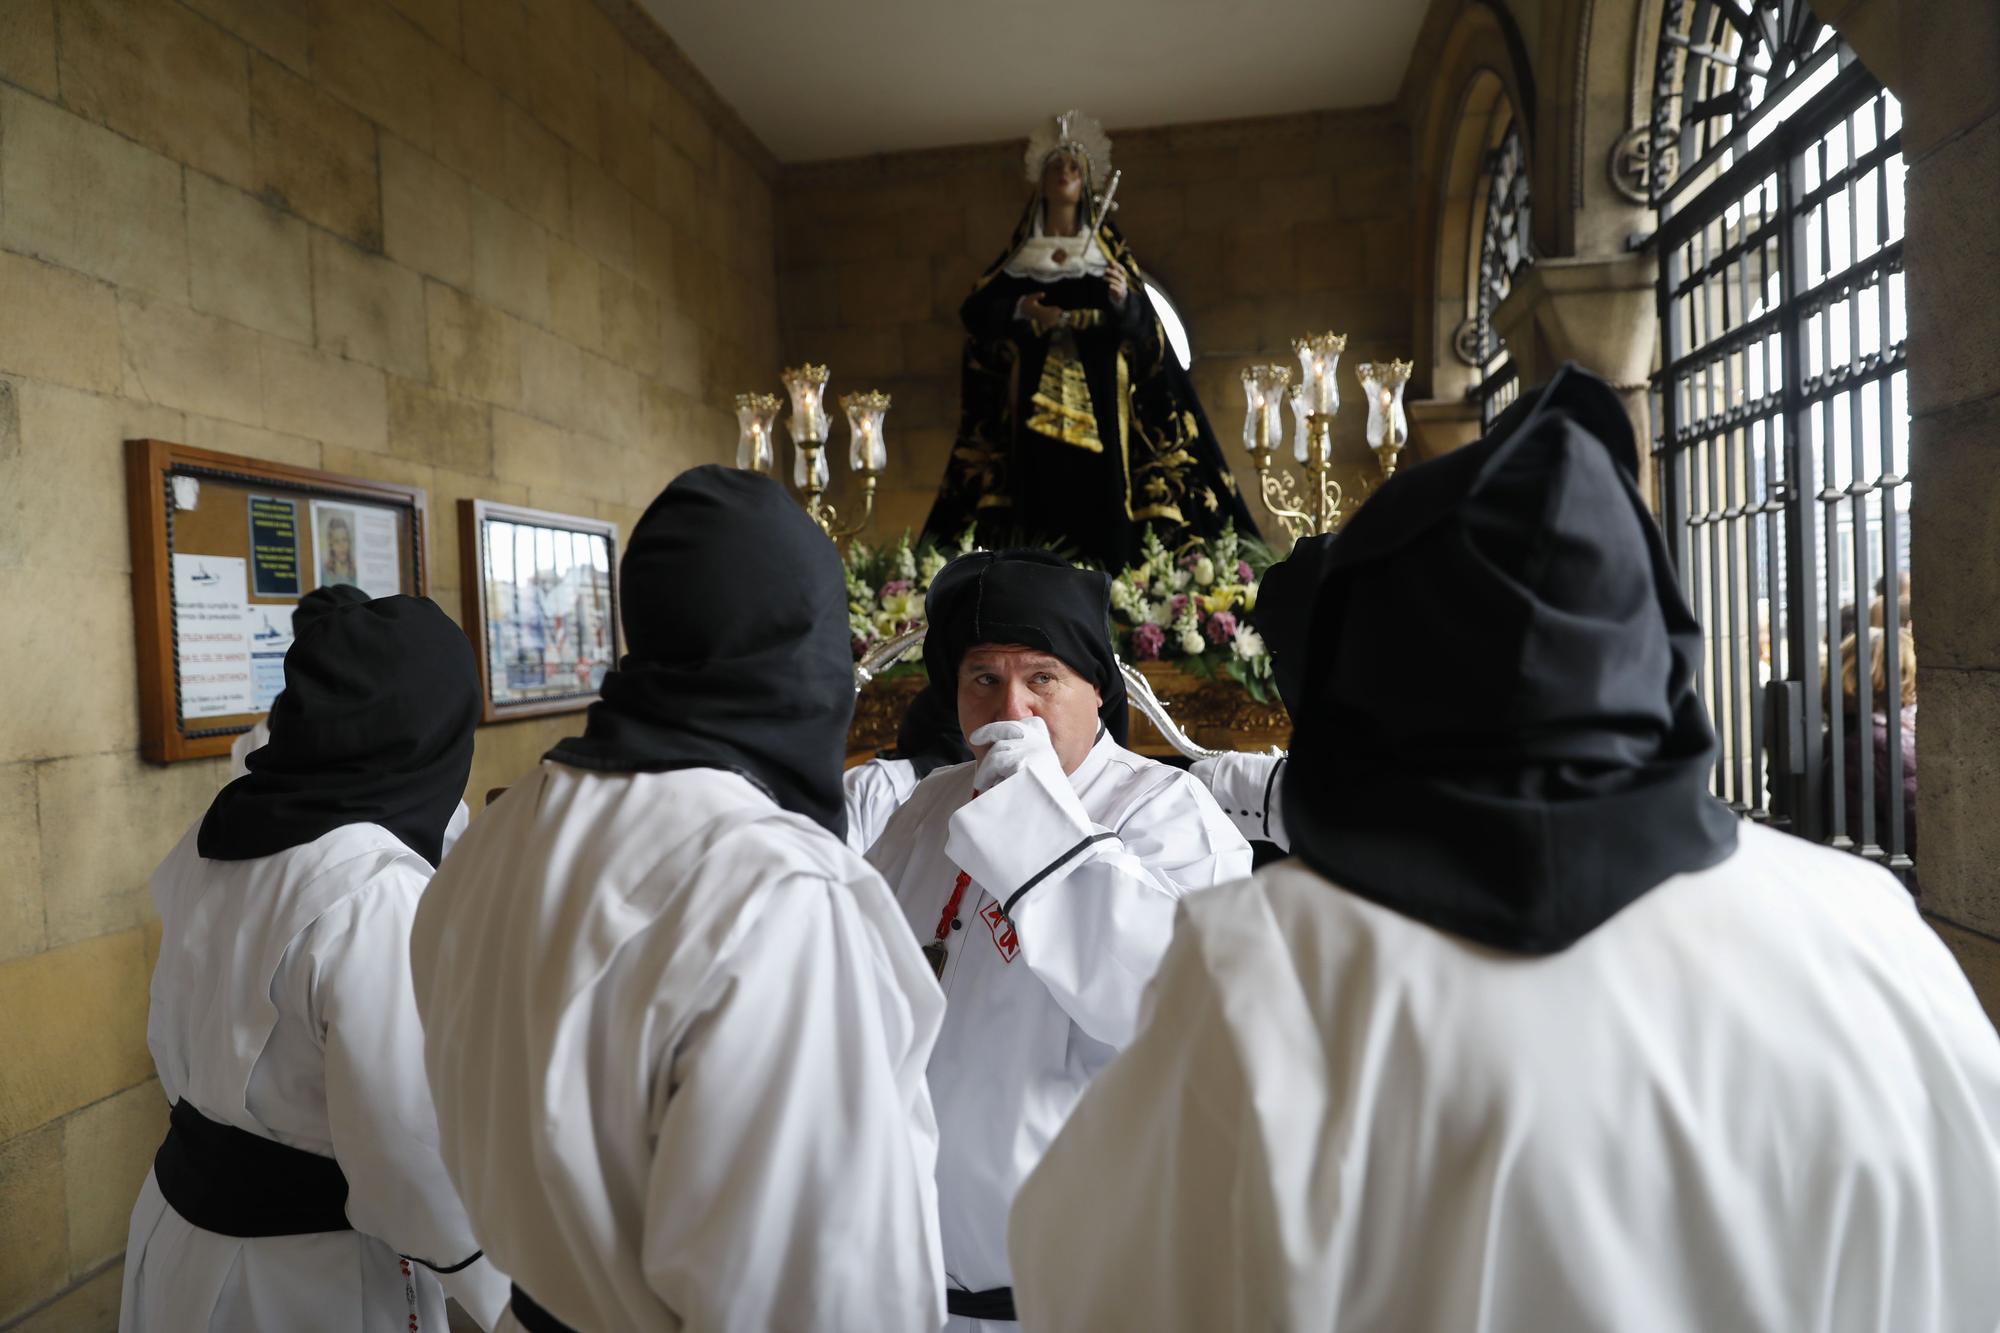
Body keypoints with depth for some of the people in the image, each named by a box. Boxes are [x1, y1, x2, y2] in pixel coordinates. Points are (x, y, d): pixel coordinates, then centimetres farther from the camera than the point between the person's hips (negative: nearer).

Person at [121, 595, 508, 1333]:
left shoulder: (208, 843, -3)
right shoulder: (378, 893, -29)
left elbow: (171, 1042, 11)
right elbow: (412, 1154, -27)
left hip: (184, 1215, 8)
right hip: (307, 1269, -7)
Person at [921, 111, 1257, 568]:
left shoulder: (1109, 249, 12)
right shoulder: (1019, 253, 15)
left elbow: (1144, 325, 3)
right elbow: (975, 311, 6)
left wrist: (1124, 299, -18)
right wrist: (1019, 310, -11)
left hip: (1097, 395, -1)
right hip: (1037, 394, 1)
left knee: (1100, 494, -10)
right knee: (1042, 496, -7)